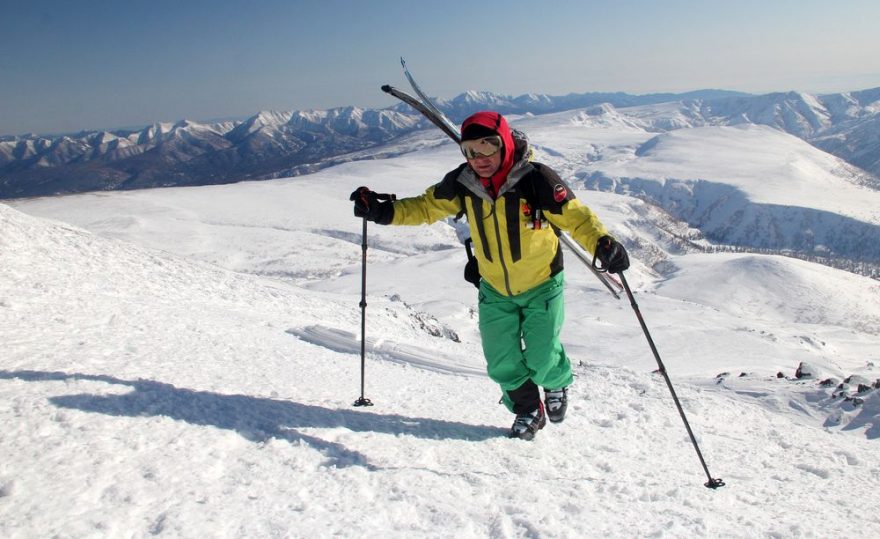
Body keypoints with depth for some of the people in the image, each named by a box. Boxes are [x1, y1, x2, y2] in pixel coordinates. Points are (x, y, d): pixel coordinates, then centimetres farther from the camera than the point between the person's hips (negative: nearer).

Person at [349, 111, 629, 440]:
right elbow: (426, 207, -2)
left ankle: (557, 384, 40)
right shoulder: (462, 182, -14)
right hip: (495, 289, 3)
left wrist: (602, 244, -41)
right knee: (501, 362, 6)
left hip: (541, 285, -3)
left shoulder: (536, 179, -25)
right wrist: (384, 211, -15)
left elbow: (576, 216, -23)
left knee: (541, 358, 2)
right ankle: (527, 410, 34)